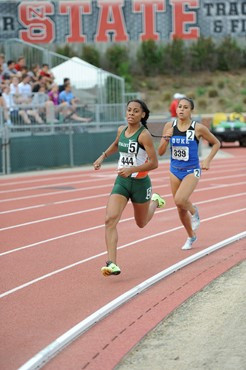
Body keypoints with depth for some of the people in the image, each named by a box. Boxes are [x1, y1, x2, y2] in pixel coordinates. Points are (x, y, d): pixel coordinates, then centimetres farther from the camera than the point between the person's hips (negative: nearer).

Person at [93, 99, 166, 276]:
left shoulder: (144, 135, -17)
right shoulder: (121, 130, 2)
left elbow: (154, 163, -20)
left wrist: (132, 169, -29)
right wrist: (103, 157, 15)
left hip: (140, 183, -4)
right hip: (122, 182, 4)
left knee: (141, 223, 19)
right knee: (110, 219, -18)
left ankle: (155, 202, 53)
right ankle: (112, 263, -22)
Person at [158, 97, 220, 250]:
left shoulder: (198, 128, -10)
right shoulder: (170, 126, -2)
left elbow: (216, 143, 4)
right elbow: (161, 152, 0)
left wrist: (207, 160, -6)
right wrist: (166, 138, -17)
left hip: (192, 171, -4)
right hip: (175, 171, 4)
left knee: (180, 200, -27)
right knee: (181, 209, 10)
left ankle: (194, 212, 8)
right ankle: (191, 237, 34)